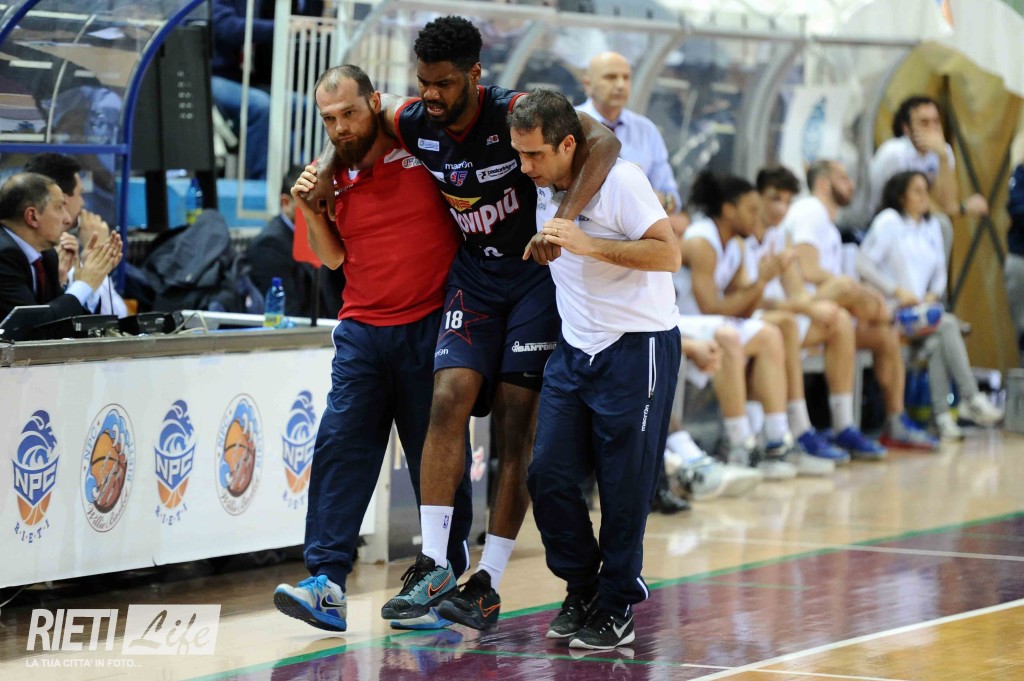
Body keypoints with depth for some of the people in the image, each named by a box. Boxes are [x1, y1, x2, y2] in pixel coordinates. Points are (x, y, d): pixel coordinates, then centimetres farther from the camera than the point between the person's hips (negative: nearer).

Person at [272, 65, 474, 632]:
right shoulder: (338, 173, 9)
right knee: (339, 448, -8)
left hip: (430, 325, -4)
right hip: (361, 330, 4)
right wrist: (310, 210, 2)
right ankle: (327, 583, -12)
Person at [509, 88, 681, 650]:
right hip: (575, 347, 7)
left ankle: (616, 610, 8)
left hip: (638, 349, -7)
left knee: (623, 488, -4)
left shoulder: (619, 180, -14)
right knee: (547, 474, -1)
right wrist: (539, 247, 10)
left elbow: (668, 254, -21)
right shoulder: (543, 191, 8)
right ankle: (582, 588, 17)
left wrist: (589, 245, -26)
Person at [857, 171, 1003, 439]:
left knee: (937, 339, -30)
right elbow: (863, 264, -8)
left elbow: (940, 270, 21)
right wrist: (897, 291, -13)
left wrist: (933, 294, -1)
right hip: (891, 309, -5)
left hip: (921, 306, 5)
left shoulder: (931, 225, 19)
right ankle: (971, 399, -33)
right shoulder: (889, 221, -1)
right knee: (947, 324, -29)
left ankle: (941, 414, -37)